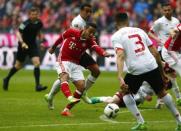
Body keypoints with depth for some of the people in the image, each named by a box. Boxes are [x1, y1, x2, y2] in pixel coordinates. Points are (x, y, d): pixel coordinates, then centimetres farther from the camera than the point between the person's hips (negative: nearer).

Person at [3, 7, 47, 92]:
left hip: (33, 45, 4)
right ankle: (7, 79, 34)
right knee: (18, 65, 9)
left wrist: (41, 37, 2)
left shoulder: (39, 23, -2)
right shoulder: (26, 24, -20)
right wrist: (22, 42, -39)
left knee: (37, 63, -15)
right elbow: (18, 33, -26)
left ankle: (37, 85, -14)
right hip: (23, 46, -4)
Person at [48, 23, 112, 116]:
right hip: (63, 61, -4)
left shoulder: (90, 41, -7)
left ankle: (66, 110, 2)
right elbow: (61, 38, 8)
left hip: (75, 64, 4)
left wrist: (103, 53, -51)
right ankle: (70, 97, -61)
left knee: (81, 86, -8)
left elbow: (97, 48, -29)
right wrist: (53, 47, 23)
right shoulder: (72, 32, -11)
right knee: (64, 76, -33)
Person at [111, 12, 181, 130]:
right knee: (162, 92, 25)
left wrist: (120, 78, -21)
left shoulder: (116, 36, 5)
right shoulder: (139, 31, 18)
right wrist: (162, 72, 24)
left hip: (136, 70, -3)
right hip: (152, 67, 3)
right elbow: (155, 53, 16)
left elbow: (120, 56, -13)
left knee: (125, 92, 23)